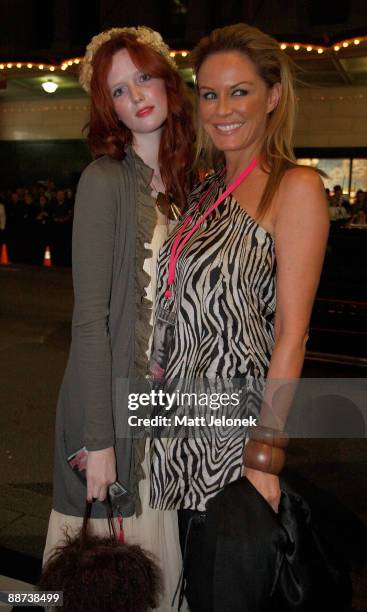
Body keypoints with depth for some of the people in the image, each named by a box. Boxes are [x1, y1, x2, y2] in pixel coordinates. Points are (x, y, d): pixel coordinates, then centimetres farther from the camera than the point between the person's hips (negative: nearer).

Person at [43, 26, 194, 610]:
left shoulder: (180, 182, 8)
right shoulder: (104, 179, -11)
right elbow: (89, 316, -15)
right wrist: (98, 440, -16)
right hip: (111, 397, -5)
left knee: (153, 554, 19)